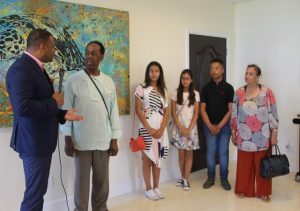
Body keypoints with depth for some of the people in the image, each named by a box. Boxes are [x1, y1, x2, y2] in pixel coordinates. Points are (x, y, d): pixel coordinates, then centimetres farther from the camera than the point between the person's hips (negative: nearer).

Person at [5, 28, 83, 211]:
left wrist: (62, 114, 6)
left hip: (41, 140, 10)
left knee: (38, 191, 19)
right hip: (34, 142, -10)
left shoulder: (35, 67, 12)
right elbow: (23, 107, -32)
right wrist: (54, 103, -19)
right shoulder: (21, 68, -19)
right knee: (35, 193, 2)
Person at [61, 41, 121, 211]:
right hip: (81, 141, -2)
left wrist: (114, 140, 4)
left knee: (102, 180, 13)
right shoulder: (74, 81, -4)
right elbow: (67, 111, -3)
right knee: (82, 180, 8)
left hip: (103, 141, 3)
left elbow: (114, 111, 5)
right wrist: (68, 140, -6)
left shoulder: (109, 82, 4)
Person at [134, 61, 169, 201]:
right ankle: (148, 189, 15)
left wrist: (161, 129, -8)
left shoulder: (163, 90, 10)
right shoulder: (141, 88, -3)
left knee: (157, 159, 11)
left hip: (160, 130, 4)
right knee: (147, 159, 3)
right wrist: (149, 129, -13)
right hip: (146, 129, -4)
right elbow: (138, 110, -8)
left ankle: (156, 187, 22)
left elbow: (166, 112, 6)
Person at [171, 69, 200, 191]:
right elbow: (173, 113, -2)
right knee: (181, 153, 6)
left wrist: (189, 129, -10)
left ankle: (185, 179, 12)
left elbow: (196, 113, -2)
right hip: (178, 127, 0)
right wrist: (181, 127, -10)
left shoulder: (195, 94, 1)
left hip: (191, 128, 0)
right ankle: (183, 177, 21)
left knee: (189, 153, 3)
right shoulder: (176, 93, 0)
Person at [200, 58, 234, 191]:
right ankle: (210, 178, 20)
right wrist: (210, 126, -10)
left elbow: (231, 110, -6)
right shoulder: (206, 88, 2)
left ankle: (224, 179, 19)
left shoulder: (228, 88, -2)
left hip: (224, 126, -1)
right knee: (210, 152, 7)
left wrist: (219, 126, -11)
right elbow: (202, 109, 0)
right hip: (209, 126, 1)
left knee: (223, 152, 5)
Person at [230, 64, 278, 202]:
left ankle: (263, 192, 26)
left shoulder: (267, 92, -5)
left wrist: (274, 134, -5)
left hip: (262, 137, -1)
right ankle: (243, 189, 28)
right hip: (244, 136, 2)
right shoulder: (239, 93, 1)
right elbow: (234, 115, 6)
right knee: (244, 164, 11)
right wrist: (233, 132, 6)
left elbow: (273, 114, -4)